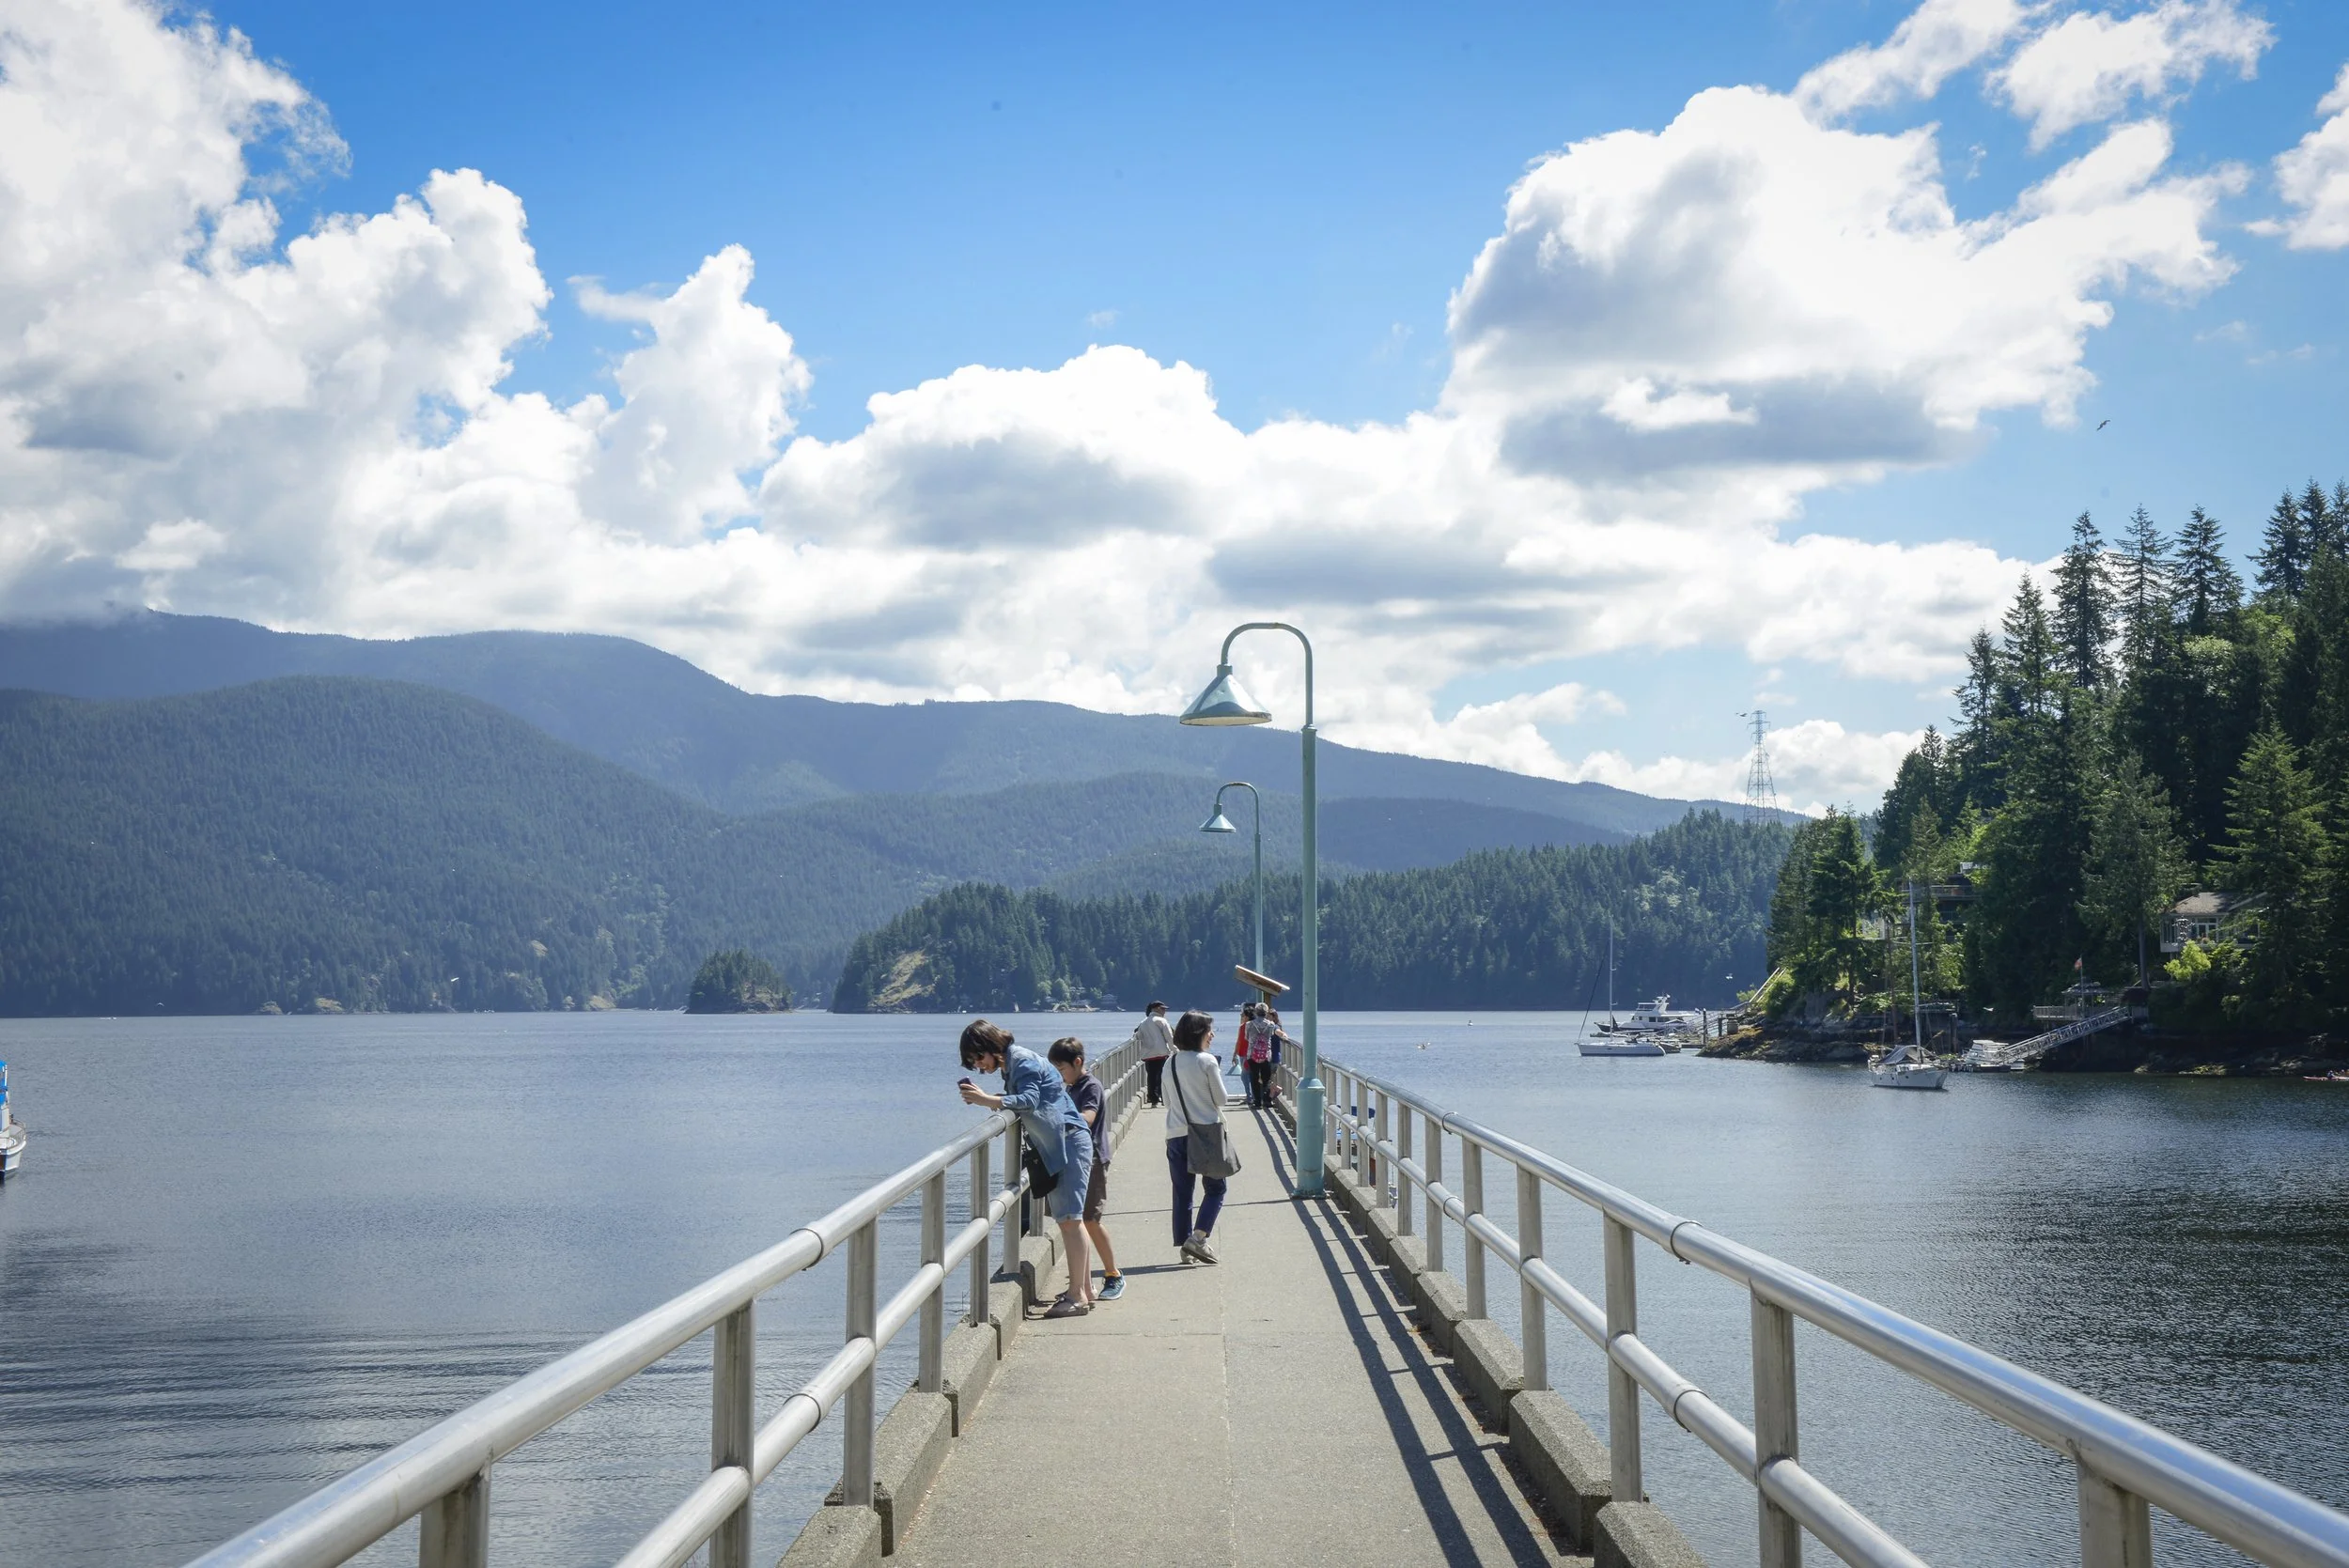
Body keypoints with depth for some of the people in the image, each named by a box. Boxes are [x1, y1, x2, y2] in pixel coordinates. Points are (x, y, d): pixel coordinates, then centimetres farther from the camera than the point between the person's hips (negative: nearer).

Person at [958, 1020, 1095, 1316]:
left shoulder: (1022, 1061, -15)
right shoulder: (1010, 1065, 15)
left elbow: (1029, 1100, -29)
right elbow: (1020, 1105, 10)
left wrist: (987, 1100, -36)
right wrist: (986, 1100, -4)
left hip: (1069, 1141, -11)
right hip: (1055, 1147, 11)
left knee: (1070, 1218, -11)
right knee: (1070, 1218, 13)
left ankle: (1077, 1295, -11)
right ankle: (1084, 1288, 20)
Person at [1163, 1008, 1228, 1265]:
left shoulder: (1170, 1063, 7)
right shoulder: (1207, 1062, -11)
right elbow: (1221, 1099, -5)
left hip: (1176, 1135, 5)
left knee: (1182, 1193, 9)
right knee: (1215, 1188, 6)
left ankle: (1185, 1247, 8)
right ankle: (1198, 1238, -8)